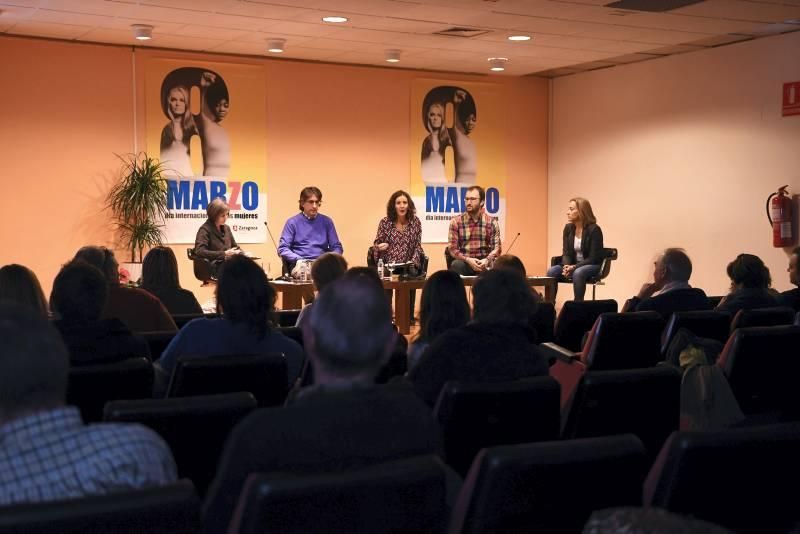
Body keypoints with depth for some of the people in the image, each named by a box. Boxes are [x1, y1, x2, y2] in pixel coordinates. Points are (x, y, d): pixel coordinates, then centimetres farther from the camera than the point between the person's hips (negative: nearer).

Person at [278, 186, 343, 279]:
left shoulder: (327, 221, 15)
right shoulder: (292, 222, 9)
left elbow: (337, 247, 15)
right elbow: (282, 249, 3)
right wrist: (299, 259, -13)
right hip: (301, 264, -2)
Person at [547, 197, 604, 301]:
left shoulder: (594, 229, -14)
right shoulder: (568, 228, 3)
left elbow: (593, 258, -16)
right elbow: (566, 253, 2)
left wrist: (574, 267, -26)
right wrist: (567, 266, -20)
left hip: (593, 266, -5)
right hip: (573, 265, 5)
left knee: (578, 273, -39)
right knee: (552, 271, -22)